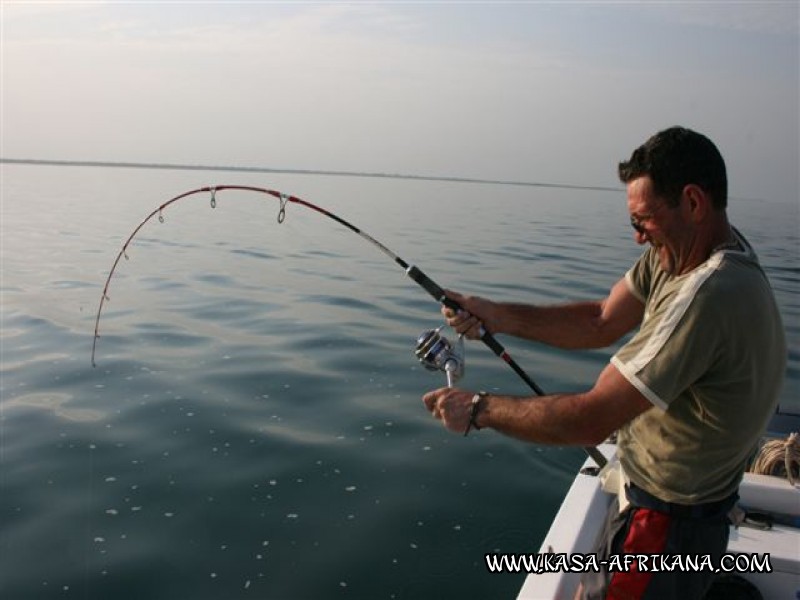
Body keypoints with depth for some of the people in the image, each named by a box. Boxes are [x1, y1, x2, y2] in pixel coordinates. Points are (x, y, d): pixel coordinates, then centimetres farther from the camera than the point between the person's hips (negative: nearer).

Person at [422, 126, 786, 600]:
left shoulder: (710, 295, -33)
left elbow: (591, 421, -32)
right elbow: (601, 322, -1)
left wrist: (479, 408, -21)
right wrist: (496, 316, -11)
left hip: (668, 522, -8)